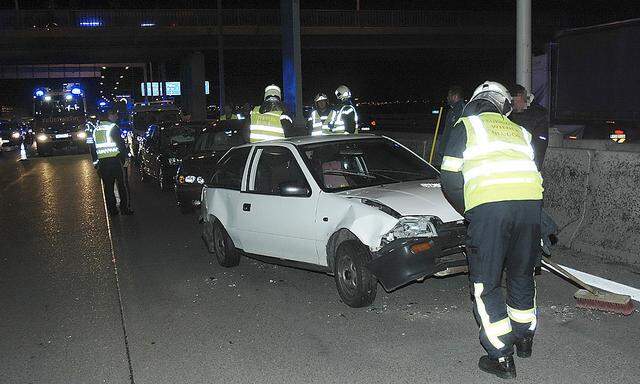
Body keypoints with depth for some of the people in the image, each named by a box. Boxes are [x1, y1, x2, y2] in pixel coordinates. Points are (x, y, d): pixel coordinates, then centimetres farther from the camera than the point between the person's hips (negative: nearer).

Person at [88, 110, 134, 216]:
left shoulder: (95, 129, 13)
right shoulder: (113, 127, -7)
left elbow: (91, 146, 15)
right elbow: (120, 142, -14)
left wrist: (95, 161, 18)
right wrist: (126, 156, -11)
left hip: (102, 162, 6)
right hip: (116, 159, -6)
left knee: (108, 186, 11)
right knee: (122, 184, 2)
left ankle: (112, 209, 13)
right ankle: (125, 208, 2)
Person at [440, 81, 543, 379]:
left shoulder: (466, 125, 16)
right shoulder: (519, 131, 28)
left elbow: (449, 178, 9)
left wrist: (468, 211, 22)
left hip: (489, 205, -5)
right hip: (531, 199, 5)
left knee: (486, 284, 8)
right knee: (522, 275, 24)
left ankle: (501, 357, 11)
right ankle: (524, 339, 40)